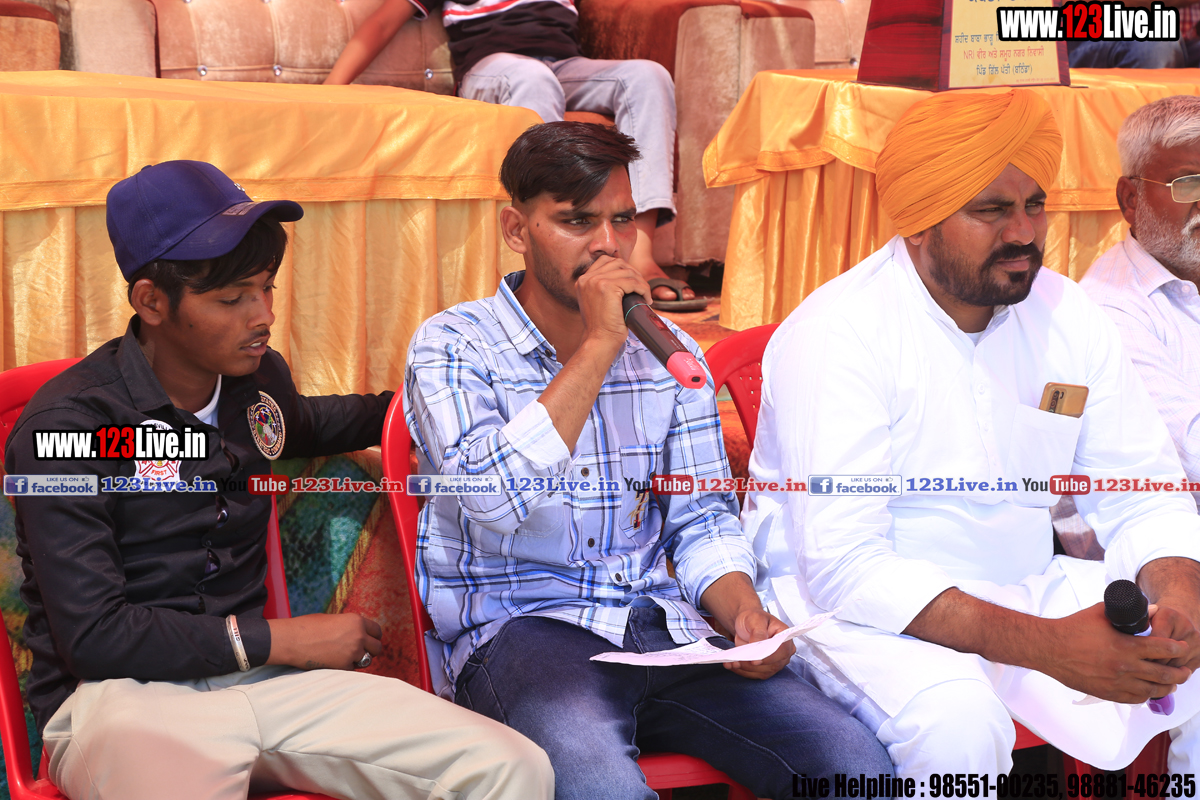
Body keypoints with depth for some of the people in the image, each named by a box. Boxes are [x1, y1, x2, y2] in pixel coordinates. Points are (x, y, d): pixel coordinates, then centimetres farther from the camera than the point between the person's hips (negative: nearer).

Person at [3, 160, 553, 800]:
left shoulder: (258, 378, 12)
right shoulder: (64, 428, -10)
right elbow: (92, 638, -15)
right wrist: (280, 640, -11)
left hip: (254, 676, 6)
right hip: (120, 694, -6)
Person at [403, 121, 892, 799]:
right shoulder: (453, 346, 0)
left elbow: (702, 520, 15)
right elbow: (493, 500, -19)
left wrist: (746, 615, -7)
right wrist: (599, 345, -15)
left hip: (664, 629, 5)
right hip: (521, 627, -5)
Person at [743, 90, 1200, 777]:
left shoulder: (1070, 317, 2)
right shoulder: (834, 335, -18)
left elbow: (1142, 496, 5)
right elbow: (845, 566, -25)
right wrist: (1044, 644, -33)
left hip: (1032, 589, 6)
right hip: (860, 606, -6)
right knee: (956, 721, -35)